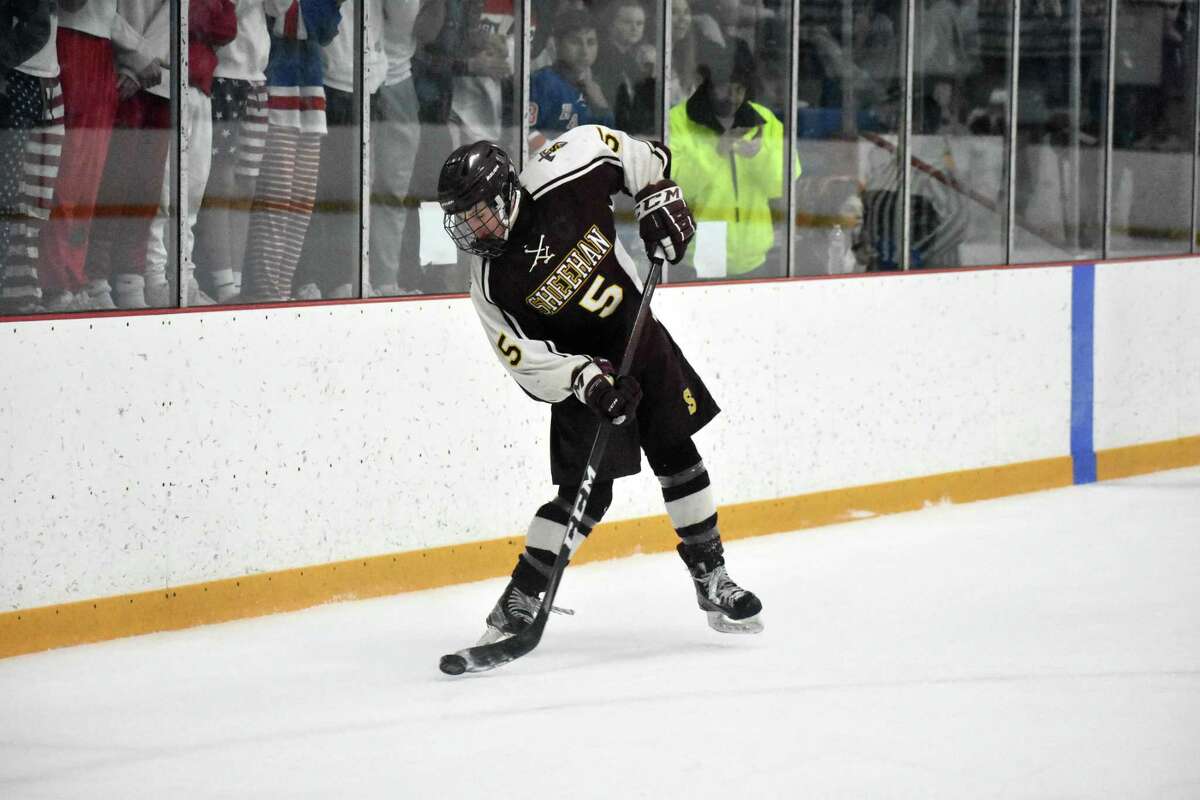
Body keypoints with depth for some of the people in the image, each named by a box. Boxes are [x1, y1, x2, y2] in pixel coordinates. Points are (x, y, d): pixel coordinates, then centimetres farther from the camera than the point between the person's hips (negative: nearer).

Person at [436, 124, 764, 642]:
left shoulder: (562, 179, -19)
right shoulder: (490, 282, -20)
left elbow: (629, 152, -2)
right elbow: (525, 358, -19)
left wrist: (658, 197, -10)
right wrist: (586, 380, -31)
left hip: (639, 335, 3)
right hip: (580, 368, -3)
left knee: (678, 457, 6)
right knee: (587, 491, -12)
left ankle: (712, 581, 18)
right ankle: (517, 603, -4)